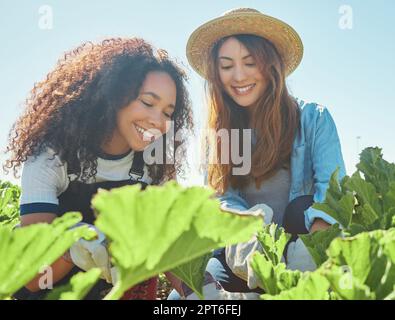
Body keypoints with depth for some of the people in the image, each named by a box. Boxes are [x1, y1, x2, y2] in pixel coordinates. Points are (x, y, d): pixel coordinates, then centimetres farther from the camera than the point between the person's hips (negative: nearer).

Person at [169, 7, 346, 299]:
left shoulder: (313, 118, -3)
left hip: (300, 248, -2)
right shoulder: (220, 133, 8)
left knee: (305, 207, -33)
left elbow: (332, 187, -15)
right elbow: (224, 198, -2)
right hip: (242, 252, 2)